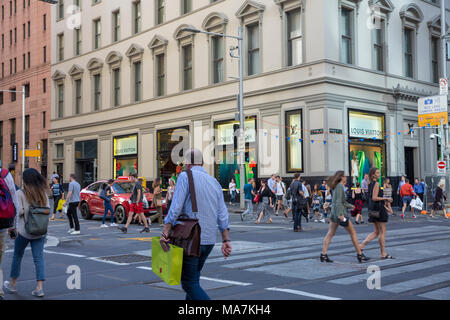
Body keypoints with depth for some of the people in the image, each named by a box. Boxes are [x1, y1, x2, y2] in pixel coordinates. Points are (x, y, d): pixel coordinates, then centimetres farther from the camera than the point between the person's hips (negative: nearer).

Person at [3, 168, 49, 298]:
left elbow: (19, 211, -16)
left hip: (24, 230, -3)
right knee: (39, 258, 4)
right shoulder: (43, 193, 2)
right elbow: (48, 209, 2)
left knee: (17, 256, 16)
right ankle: (39, 287, -3)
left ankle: (13, 284, 29)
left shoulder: (21, 193, -9)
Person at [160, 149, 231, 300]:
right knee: (193, 278, 21)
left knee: (189, 283, -2)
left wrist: (165, 232, -16)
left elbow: (176, 207, -17)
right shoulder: (214, 182, 12)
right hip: (209, 240, 7)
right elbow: (222, 215, 8)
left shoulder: (185, 177, -6)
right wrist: (226, 240, 8)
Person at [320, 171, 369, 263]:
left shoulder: (336, 186, 15)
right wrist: (341, 214, -26)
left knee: (330, 234, 3)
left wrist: (349, 205, 40)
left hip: (333, 213, 9)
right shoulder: (340, 186, -12)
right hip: (340, 212, -9)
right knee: (353, 233, 4)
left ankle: (323, 254, -4)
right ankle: (360, 255, 10)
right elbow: (339, 201, -21)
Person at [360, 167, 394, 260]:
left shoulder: (370, 184, 14)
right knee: (382, 232, 0)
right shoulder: (376, 184, -14)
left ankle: (361, 246, 4)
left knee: (376, 232, 14)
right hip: (379, 208, -9)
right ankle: (383, 254, 7)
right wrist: (386, 199, -16)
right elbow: (374, 198, -22)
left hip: (373, 209, 9)